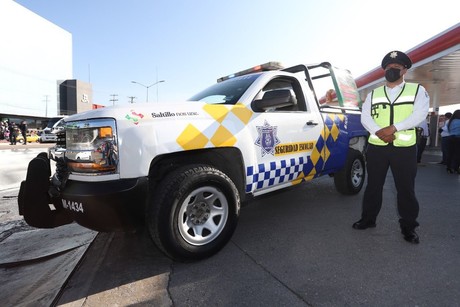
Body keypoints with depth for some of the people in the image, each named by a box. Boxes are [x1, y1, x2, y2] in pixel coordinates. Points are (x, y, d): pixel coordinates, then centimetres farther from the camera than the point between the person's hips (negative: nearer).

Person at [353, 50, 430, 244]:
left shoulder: (418, 90, 5)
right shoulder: (373, 94, 12)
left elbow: (419, 115, -10)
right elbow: (365, 117, 0)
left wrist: (393, 128, -22)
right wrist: (379, 132, -18)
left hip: (405, 148, -2)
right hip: (376, 147, 2)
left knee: (406, 188, 4)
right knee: (373, 185, 10)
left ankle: (408, 227, 19)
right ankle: (368, 219, 25)